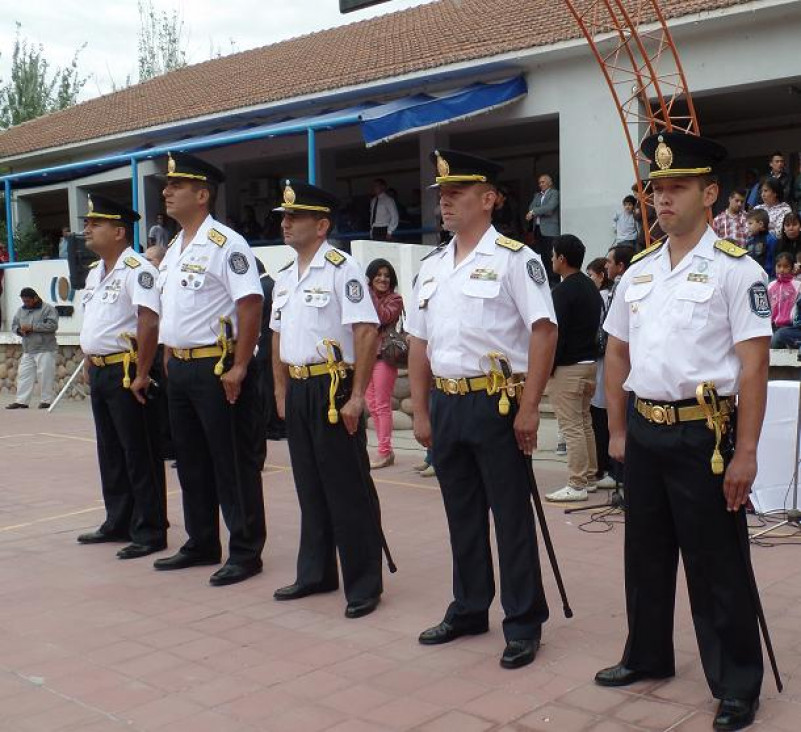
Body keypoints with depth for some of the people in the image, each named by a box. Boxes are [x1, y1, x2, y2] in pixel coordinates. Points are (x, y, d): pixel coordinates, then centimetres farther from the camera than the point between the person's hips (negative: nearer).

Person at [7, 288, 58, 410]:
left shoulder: (48, 309, -6)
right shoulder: (21, 310, 14)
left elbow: (53, 325, -18)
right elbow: (14, 324, 20)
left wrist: (32, 327, -20)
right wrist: (19, 330, -5)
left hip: (45, 350, -6)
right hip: (27, 351, 6)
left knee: (45, 375, -5)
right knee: (24, 375, 3)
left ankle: (46, 400, 5)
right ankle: (21, 401, 7)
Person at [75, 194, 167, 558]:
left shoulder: (136, 269, -15)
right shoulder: (94, 273, 15)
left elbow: (149, 322, -25)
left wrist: (141, 375, -24)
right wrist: (88, 362, 17)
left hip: (127, 373, -10)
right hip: (99, 373, 10)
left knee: (140, 456, -2)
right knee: (110, 453, 18)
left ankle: (150, 533, 7)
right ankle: (118, 523, 31)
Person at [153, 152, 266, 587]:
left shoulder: (225, 245, -13)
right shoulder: (173, 249, 14)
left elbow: (250, 304, -19)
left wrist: (239, 368, -21)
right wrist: (168, 358, 16)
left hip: (217, 368, -9)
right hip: (179, 368, 9)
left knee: (233, 464, -1)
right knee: (191, 461, 16)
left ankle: (245, 553, 9)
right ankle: (201, 544, 29)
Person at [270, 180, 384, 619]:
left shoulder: (342, 270, -11)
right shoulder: (284, 278, 14)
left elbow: (367, 333, -17)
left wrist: (356, 397, -19)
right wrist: (282, 392, 16)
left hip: (334, 388, -8)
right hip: (298, 389, 8)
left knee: (348, 490, -2)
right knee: (309, 486, 15)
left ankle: (364, 584, 9)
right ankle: (316, 574, 28)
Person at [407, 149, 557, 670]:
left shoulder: (514, 258, -7)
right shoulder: (432, 267, 13)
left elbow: (543, 332, -13)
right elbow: (419, 342, 16)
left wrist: (529, 408, -16)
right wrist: (421, 411, 12)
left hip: (497, 403, -6)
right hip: (446, 405, 7)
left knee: (512, 517, 2)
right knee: (462, 514, 16)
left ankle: (524, 625, 14)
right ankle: (469, 610, 30)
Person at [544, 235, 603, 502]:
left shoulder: (563, 291, -15)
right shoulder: (591, 287, 12)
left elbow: (557, 332, -18)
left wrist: (548, 367, -11)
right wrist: (591, 355, 19)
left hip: (568, 367, -9)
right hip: (589, 361, 9)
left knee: (572, 427, -5)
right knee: (584, 422, 16)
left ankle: (577, 485, -2)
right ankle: (590, 477, 22)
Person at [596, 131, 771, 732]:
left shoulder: (736, 269, -8)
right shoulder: (638, 272, 9)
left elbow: (754, 366, -12)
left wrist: (745, 452, -16)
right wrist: (619, 430, 12)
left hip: (704, 435, -6)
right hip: (645, 433, 6)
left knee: (717, 566, 4)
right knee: (646, 553, 18)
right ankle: (648, 656, 36)